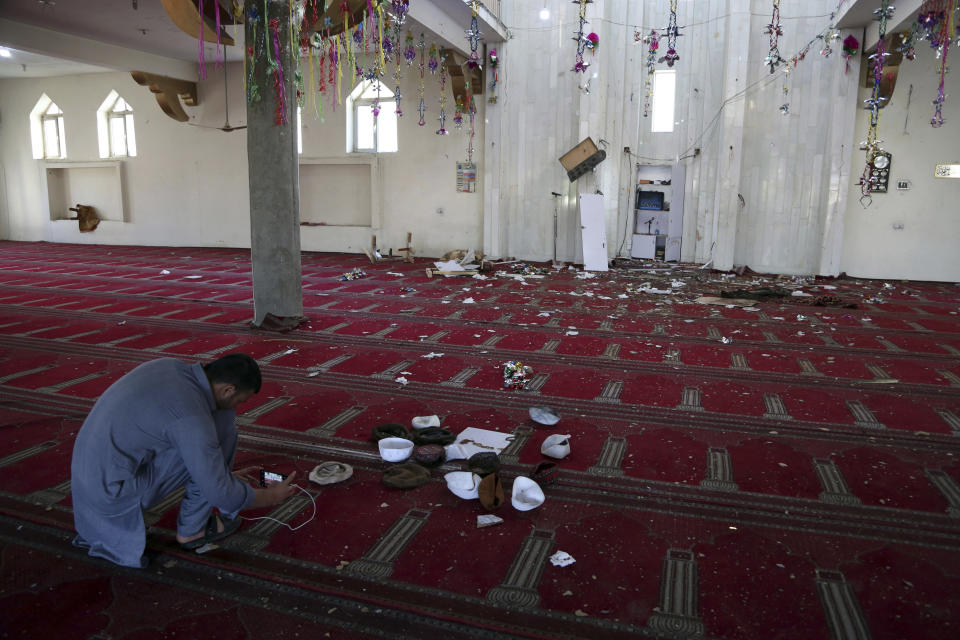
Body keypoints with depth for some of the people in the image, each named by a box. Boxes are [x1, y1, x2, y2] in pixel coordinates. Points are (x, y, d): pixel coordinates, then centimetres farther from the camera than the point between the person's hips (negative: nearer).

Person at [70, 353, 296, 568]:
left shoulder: (170, 366, -1)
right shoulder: (193, 417, -25)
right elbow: (221, 495, -17)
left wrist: (222, 472, 26)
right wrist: (270, 497, 2)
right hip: (115, 488, -8)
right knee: (221, 430, -10)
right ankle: (193, 528, 7)